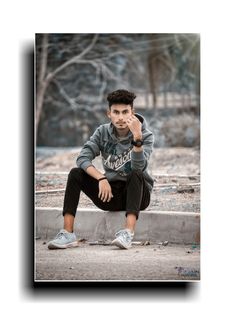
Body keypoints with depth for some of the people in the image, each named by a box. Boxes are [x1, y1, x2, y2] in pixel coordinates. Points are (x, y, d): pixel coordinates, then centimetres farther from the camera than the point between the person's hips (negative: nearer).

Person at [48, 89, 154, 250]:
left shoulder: (145, 135, -9)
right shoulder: (103, 132, 0)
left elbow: (139, 167, -26)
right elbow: (83, 158, -13)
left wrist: (137, 138, -40)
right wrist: (101, 178, -28)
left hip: (137, 194, -3)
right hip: (111, 194, 3)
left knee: (136, 175, -34)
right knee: (75, 173, -17)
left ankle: (128, 232, -46)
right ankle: (68, 234, -25)